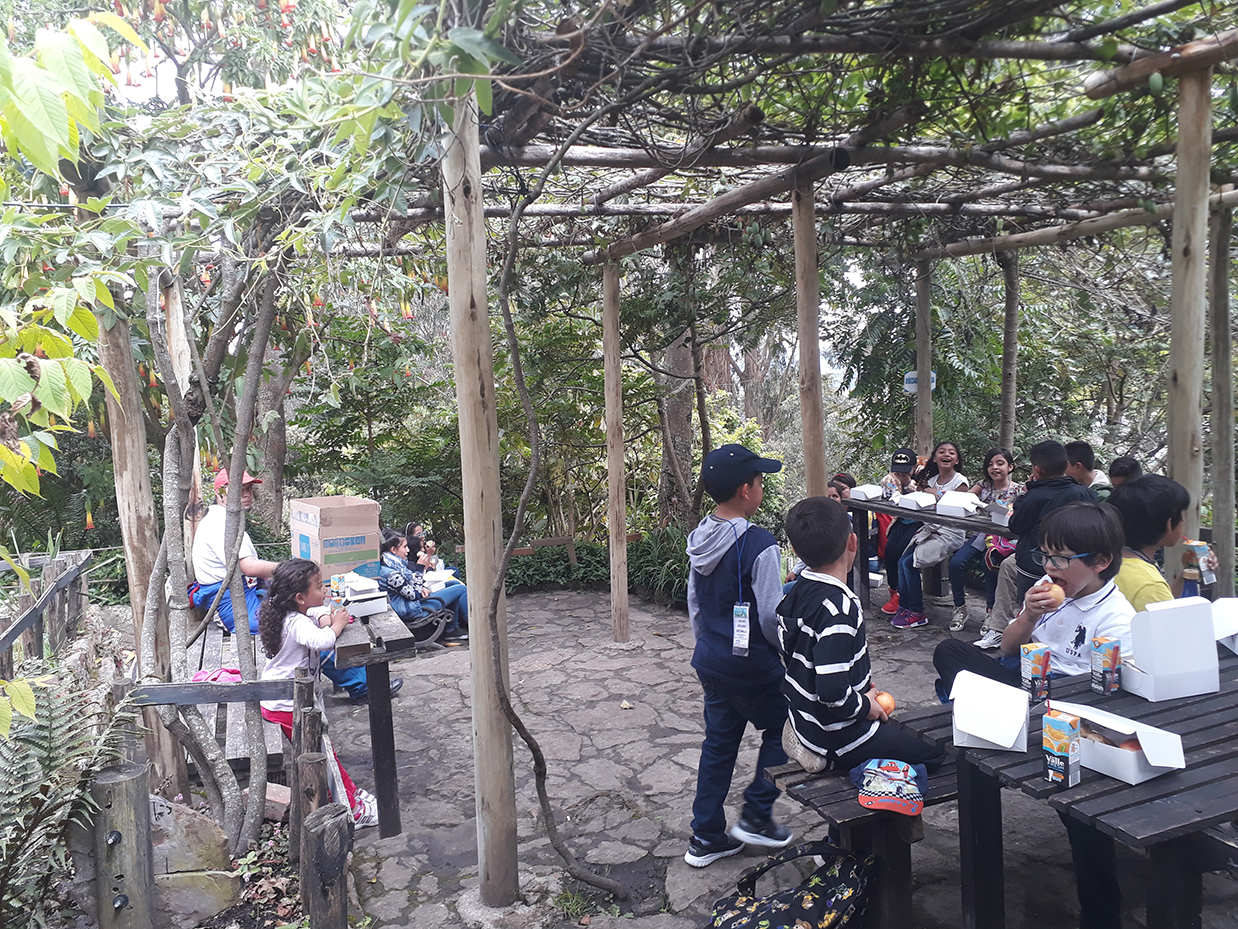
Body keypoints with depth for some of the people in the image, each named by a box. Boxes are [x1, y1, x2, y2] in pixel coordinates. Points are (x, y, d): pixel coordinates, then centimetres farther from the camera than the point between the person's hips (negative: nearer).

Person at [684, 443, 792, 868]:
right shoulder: (758, 544, -22)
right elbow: (772, 615, -20)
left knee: (719, 741, 16)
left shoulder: (700, 538, 2)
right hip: (752, 665, -7)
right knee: (781, 728, 16)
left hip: (710, 658, 7)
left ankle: (705, 837, 25)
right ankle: (756, 815, 20)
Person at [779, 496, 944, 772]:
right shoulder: (839, 608, -28)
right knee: (936, 752, 5)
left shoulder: (797, 591, -2)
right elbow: (832, 692, -32)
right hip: (837, 738, -8)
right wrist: (865, 705, -12)